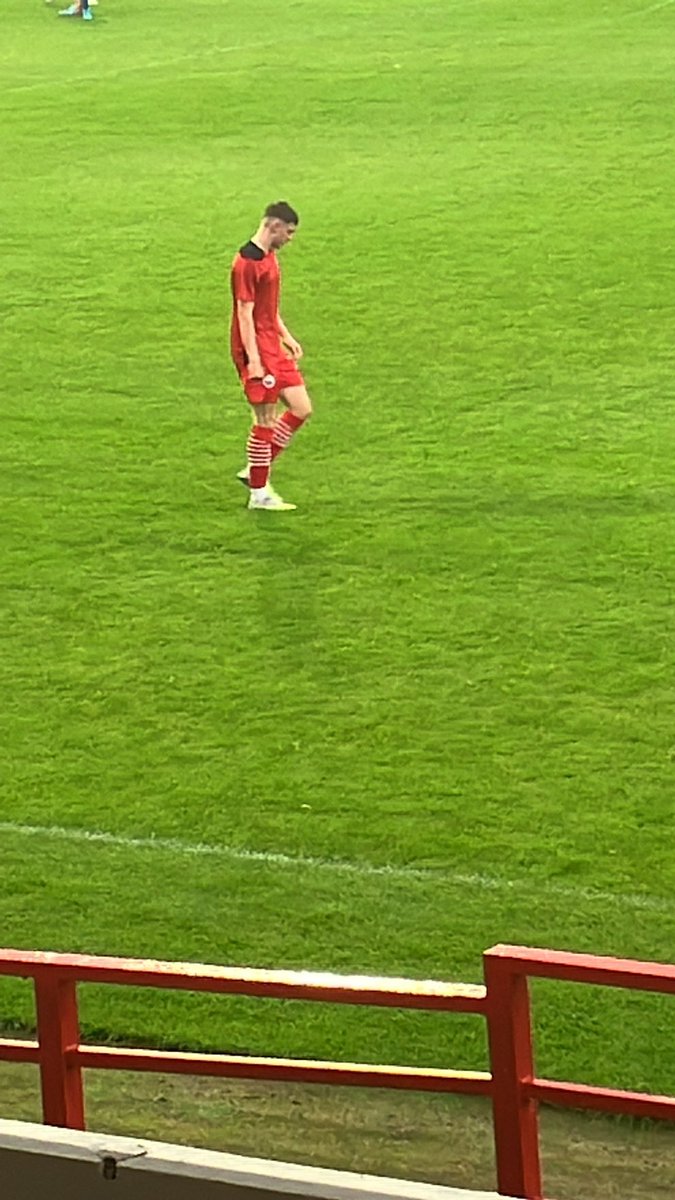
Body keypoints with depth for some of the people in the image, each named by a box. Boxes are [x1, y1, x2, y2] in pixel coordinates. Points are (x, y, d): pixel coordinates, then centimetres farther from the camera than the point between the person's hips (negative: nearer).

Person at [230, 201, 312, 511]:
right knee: (266, 420, -4)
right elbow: (245, 314, -20)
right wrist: (253, 360, -22)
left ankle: (256, 471, 17)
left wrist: (287, 338, 20)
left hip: (274, 349, 10)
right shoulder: (247, 262, -17)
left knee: (301, 409, 9)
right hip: (257, 352, -10)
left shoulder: (269, 257, 13)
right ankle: (259, 494, 6)